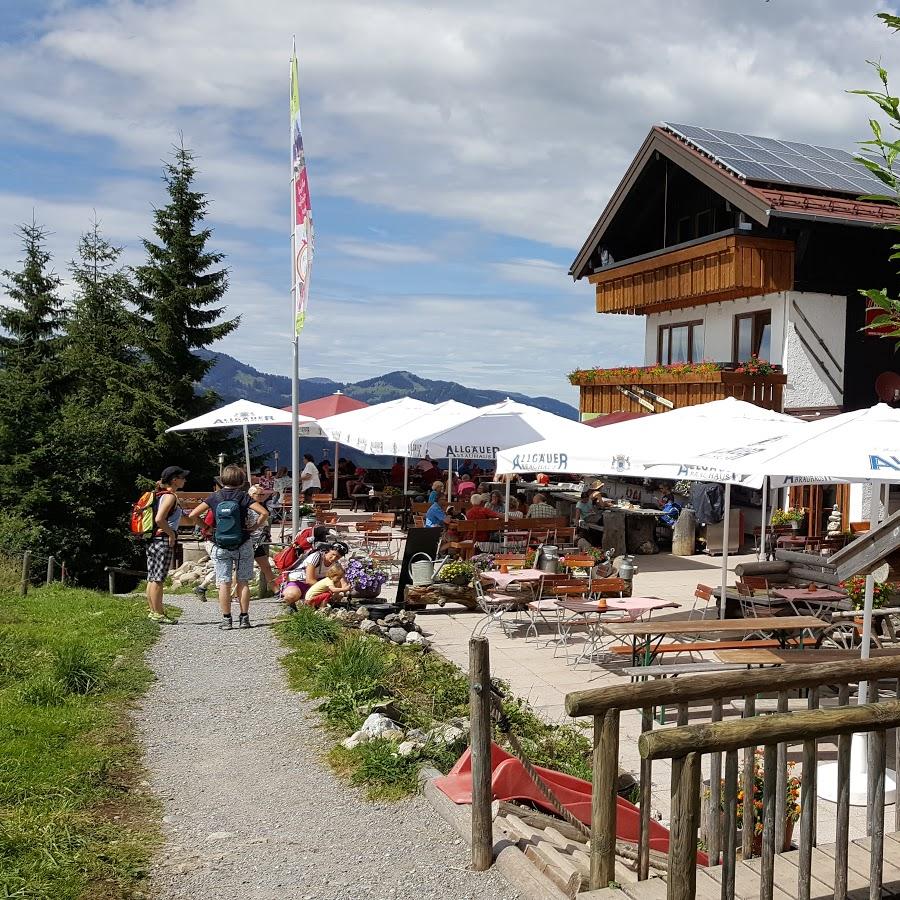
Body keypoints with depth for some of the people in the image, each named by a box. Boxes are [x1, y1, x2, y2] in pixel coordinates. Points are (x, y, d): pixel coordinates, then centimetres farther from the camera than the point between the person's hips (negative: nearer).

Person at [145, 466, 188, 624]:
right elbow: (159, 519, -24)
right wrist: (171, 534, -13)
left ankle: (153, 611, 19)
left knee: (152, 578, 12)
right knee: (158, 578, -5)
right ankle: (158, 614, -1)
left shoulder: (160, 494, 16)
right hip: (163, 540, -9)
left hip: (153, 539, 9)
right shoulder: (170, 496, -12)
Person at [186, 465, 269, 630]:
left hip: (220, 546, 1)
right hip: (242, 544, -1)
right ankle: (244, 617, 9)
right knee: (243, 582, 7)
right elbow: (264, 513, -15)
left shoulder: (214, 497, 1)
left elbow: (192, 515, -2)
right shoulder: (243, 497, -4)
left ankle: (226, 619, 5)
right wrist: (255, 527, -1)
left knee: (224, 583, 4)